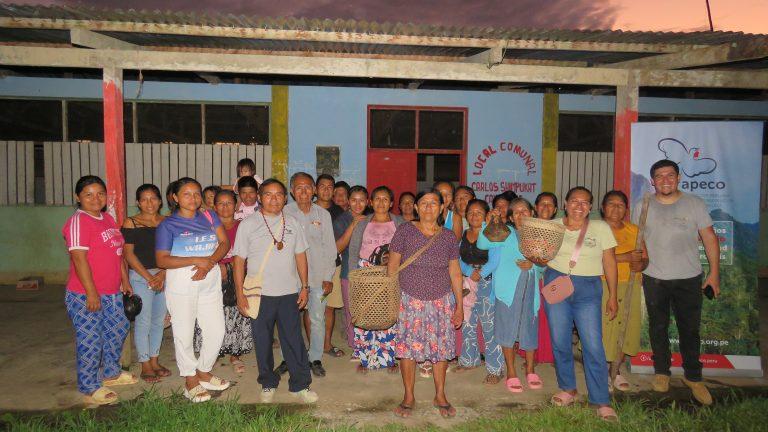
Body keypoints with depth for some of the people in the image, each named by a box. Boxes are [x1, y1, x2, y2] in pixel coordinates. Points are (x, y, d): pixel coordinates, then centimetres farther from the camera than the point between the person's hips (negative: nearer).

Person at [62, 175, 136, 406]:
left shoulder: (108, 219, 11)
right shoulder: (77, 222, -15)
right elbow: (79, 258, -21)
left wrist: (125, 281, 18)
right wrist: (92, 293, -22)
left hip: (112, 293, 9)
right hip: (85, 296, -9)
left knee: (117, 331, 21)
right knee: (90, 341, 1)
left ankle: (111, 373, 40)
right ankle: (90, 389, 16)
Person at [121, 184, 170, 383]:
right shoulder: (130, 223, -3)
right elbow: (128, 253, -7)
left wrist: (163, 273, -11)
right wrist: (148, 277, -13)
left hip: (164, 275, 4)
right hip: (140, 276, -4)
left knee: (159, 320, 12)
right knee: (143, 322, -1)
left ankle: (154, 361, 26)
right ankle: (145, 366, 12)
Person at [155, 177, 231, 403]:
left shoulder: (210, 217, 8)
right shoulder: (167, 225, -3)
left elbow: (224, 243, 1)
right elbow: (162, 260, -10)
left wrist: (209, 263, -16)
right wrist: (197, 260, -19)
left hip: (210, 281, 4)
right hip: (181, 284, -4)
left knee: (216, 331, 7)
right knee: (184, 333, 4)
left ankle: (203, 372, 29)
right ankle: (191, 381, 21)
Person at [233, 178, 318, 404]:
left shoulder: (292, 223, 7)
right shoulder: (248, 225, -1)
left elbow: (300, 256, 11)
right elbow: (239, 260, -2)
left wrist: (304, 286, 7)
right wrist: (240, 293, -6)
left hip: (289, 292, 2)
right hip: (259, 294, -1)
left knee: (294, 340, 5)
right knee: (263, 341, 9)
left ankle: (300, 385, 17)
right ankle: (268, 384, 26)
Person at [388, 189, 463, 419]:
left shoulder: (448, 236, 2)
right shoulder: (405, 231, -5)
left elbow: (455, 273, 7)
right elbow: (393, 266, -1)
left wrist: (459, 305, 6)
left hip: (441, 301, 2)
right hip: (409, 300, -2)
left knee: (441, 348, 8)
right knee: (407, 348, 4)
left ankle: (440, 395, 26)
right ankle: (409, 396, 22)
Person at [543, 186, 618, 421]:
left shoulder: (601, 228, 1)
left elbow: (609, 263, 3)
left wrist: (613, 296, 2)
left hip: (588, 290, -2)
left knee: (593, 346, -6)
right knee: (560, 342, 7)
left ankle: (602, 402, 5)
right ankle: (568, 390, 26)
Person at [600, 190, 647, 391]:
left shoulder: (633, 230, 13)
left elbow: (645, 258, 15)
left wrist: (641, 265, -9)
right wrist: (626, 257, -22)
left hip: (630, 286, 5)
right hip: (603, 287, -5)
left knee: (626, 328, 8)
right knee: (604, 328, -4)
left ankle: (616, 371, 25)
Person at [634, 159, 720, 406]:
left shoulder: (695, 204, -1)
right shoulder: (643, 207, 2)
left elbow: (709, 238, 1)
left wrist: (714, 272, -2)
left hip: (689, 278, -1)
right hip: (654, 279, 1)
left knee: (690, 329, 6)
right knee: (658, 327, 12)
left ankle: (693, 377, 22)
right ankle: (662, 372, 27)